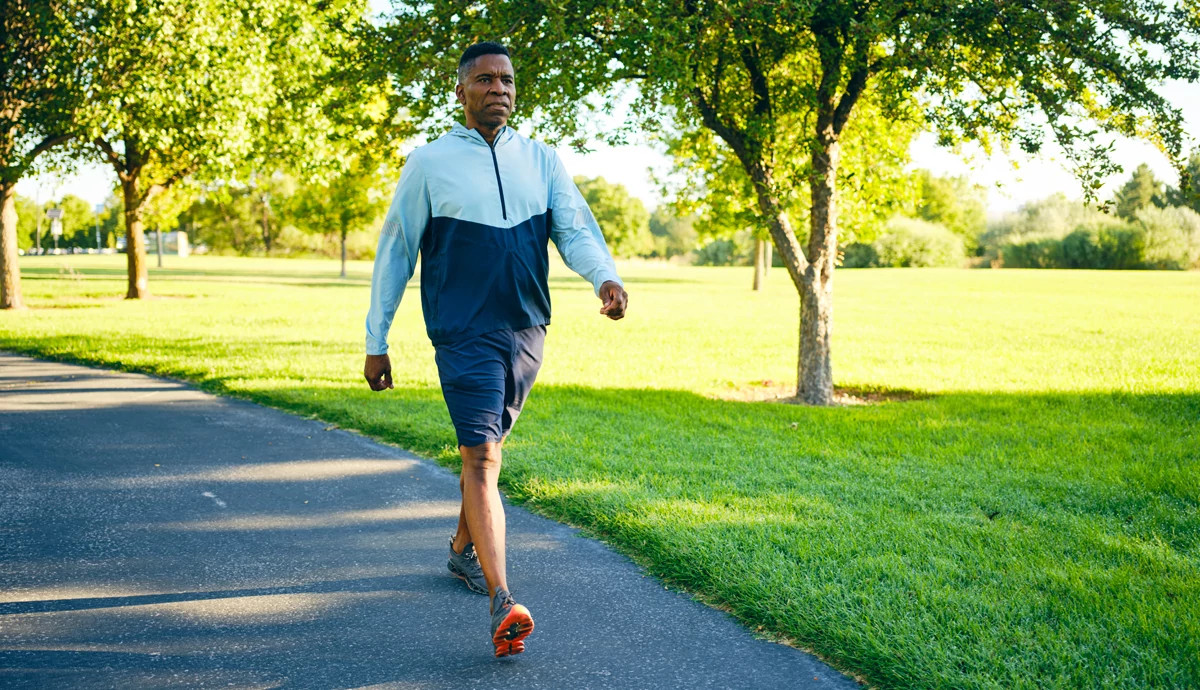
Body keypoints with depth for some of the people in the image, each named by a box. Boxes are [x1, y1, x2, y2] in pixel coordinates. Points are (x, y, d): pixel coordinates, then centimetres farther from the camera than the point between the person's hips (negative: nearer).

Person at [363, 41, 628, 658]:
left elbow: (575, 227, -2)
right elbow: (395, 252, 3)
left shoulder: (541, 161, 10)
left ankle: (464, 548, 41)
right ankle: (502, 603, -21)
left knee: (487, 443, 19)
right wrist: (376, 341, 2)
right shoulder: (429, 164, 0)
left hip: (527, 330, 5)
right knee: (480, 456, -14)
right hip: (464, 334, -4)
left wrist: (606, 276, -24)